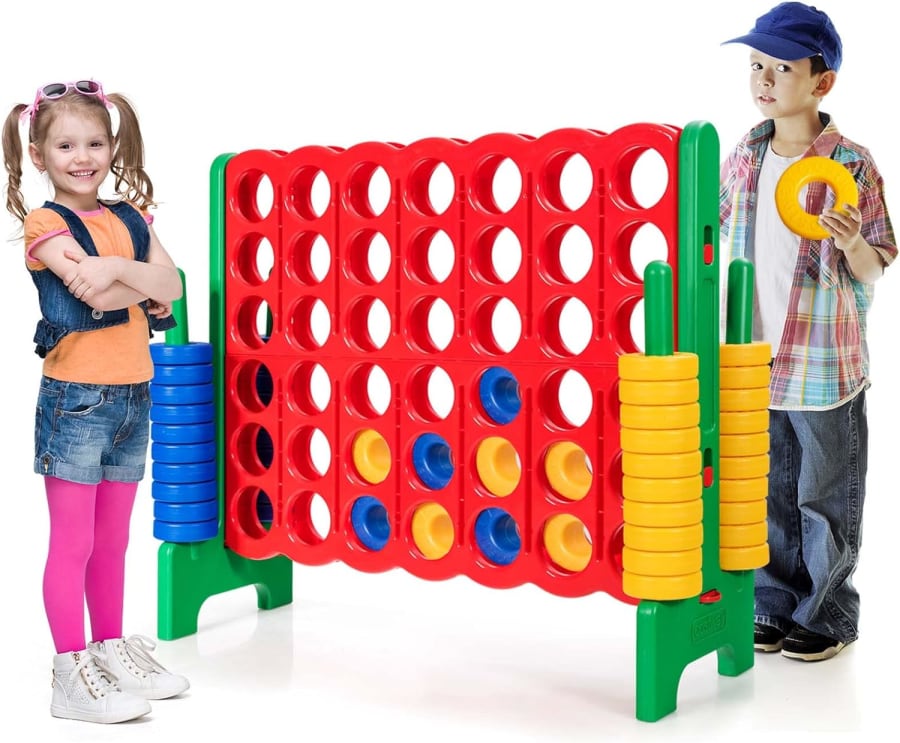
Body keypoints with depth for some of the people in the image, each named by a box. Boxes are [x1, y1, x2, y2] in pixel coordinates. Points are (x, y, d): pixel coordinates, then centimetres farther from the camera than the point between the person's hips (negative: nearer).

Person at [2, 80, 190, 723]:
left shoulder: (130, 218, 11)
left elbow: (172, 286, -3)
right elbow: (92, 290, -20)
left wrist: (116, 267, -16)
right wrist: (145, 278, -7)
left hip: (132, 397, 6)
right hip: (76, 400, -6)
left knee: (112, 541, 16)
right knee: (72, 544, 0)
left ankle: (113, 652, 27)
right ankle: (72, 675, 8)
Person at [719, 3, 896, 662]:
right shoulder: (743, 158, 3)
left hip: (824, 366, -5)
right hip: (755, 363, 5)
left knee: (825, 503, 8)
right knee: (768, 495, 15)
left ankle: (828, 618, 24)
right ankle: (775, 606, 31)